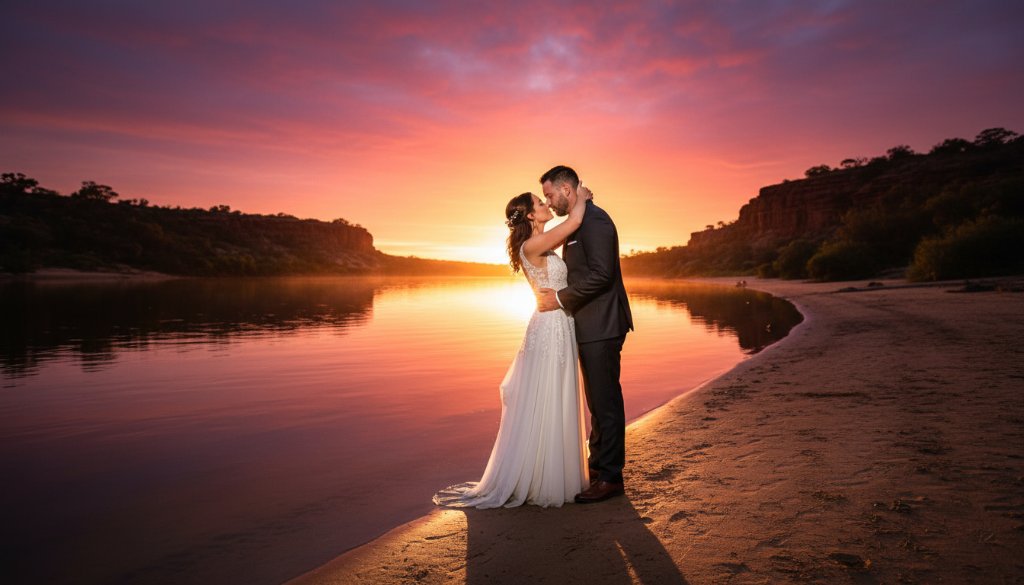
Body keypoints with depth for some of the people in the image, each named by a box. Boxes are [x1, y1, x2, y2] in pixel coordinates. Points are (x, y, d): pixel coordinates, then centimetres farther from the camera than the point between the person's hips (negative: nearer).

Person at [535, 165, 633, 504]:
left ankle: (610, 477, 9)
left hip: (601, 327, -10)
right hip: (590, 327, 10)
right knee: (598, 402, 17)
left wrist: (561, 298, -18)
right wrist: (556, 295, 9)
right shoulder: (578, 223, 17)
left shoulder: (594, 220, -14)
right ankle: (598, 466, 29)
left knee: (606, 402, -2)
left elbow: (601, 273, -24)